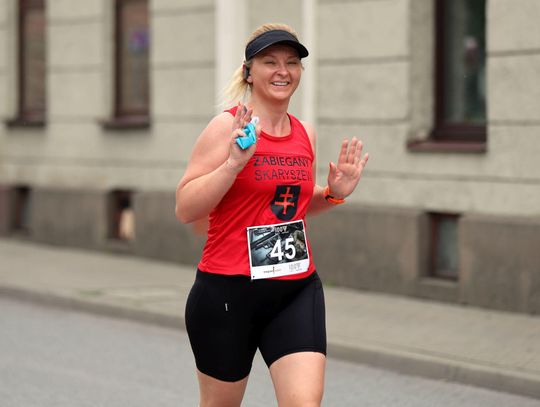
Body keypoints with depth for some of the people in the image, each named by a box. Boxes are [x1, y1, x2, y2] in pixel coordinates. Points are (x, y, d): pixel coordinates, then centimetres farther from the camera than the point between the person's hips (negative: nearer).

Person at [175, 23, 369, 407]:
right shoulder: (227, 127, -9)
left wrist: (333, 192, 6)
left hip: (298, 289, 4)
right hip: (228, 290, -4)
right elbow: (185, 209, -14)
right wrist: (235, 162, -24)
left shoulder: (305, 133, 9)